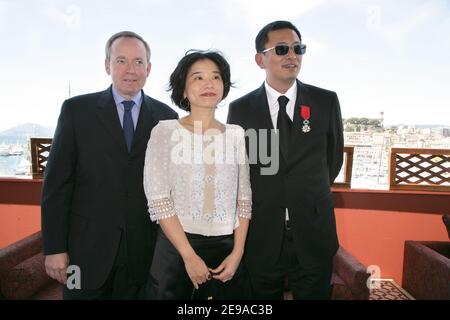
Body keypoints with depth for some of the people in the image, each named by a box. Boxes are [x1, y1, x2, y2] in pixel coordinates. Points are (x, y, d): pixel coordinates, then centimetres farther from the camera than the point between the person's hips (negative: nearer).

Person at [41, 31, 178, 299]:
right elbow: (57, 182, -3)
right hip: (88, 248, -1)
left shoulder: (166, 117, 1)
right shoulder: (76, 110, -2)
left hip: (144, 252, 1)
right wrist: (54, 247, -5)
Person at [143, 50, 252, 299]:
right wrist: (189, 256, -12)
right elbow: (158, 199, -10)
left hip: (226, 248, 3)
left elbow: (244, 198, 4)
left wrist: (237, 252, -4)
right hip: (176, 247, -2)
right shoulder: (166, 131, -5)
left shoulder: (237, 134, 3)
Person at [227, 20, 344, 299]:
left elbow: (334, 157, 10)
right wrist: (263, 202, 9)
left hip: (314, 235, 1)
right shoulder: (240, 109, -2)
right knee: (264, 298, 16)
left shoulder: (326, 101, -1)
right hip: (261, 235, 0)